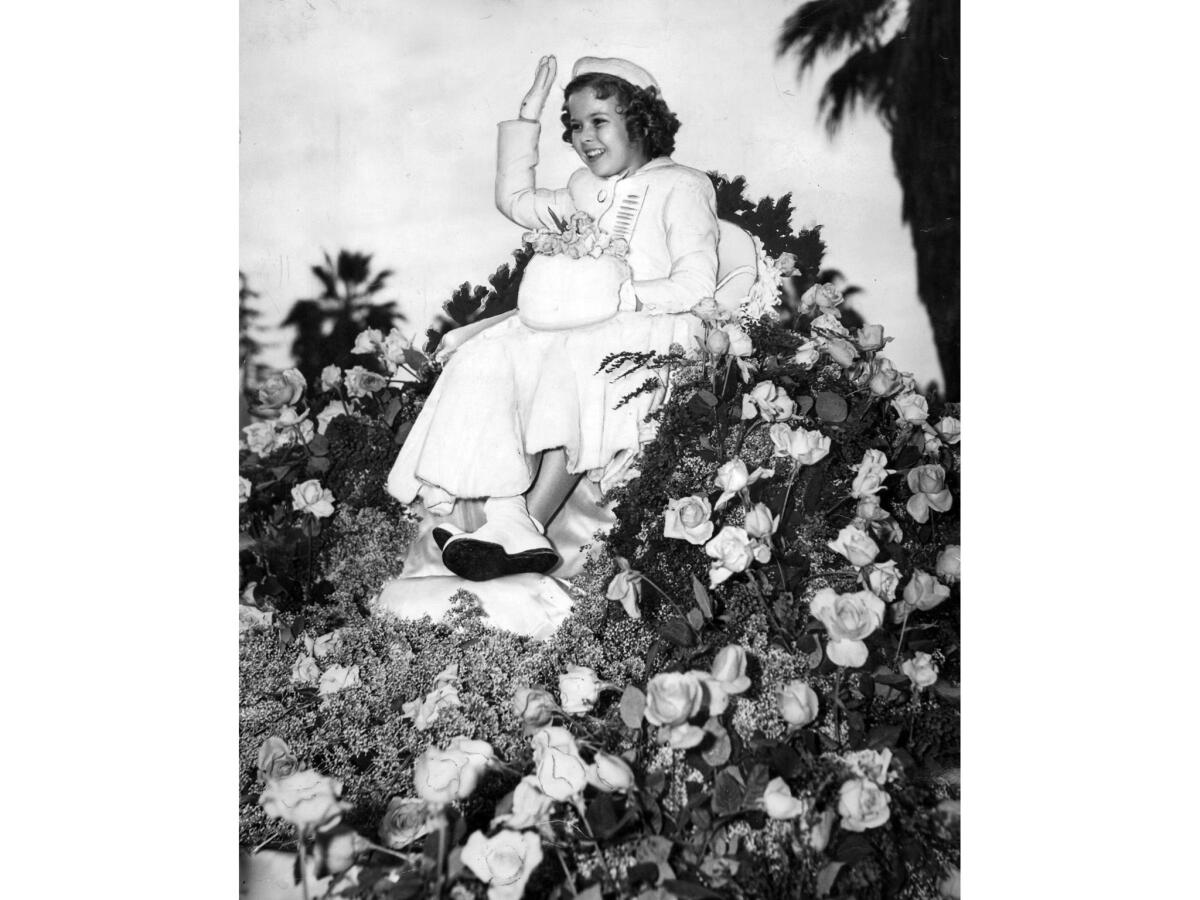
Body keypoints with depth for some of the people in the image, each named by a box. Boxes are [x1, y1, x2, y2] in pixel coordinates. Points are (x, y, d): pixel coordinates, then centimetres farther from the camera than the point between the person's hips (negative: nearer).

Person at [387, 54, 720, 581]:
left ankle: (528, 529, -32)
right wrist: (528, 117, 28)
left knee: (571, 362, -37)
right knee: (486, 357, -20)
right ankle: (509, 521, -34)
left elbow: (698, 284, -9)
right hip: (579, 325, 7)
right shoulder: (587, 188, 23)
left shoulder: (681, 187, 1)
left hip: (653, 327, -6)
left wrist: (622, 295, -21)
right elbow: (515, 199, 34)